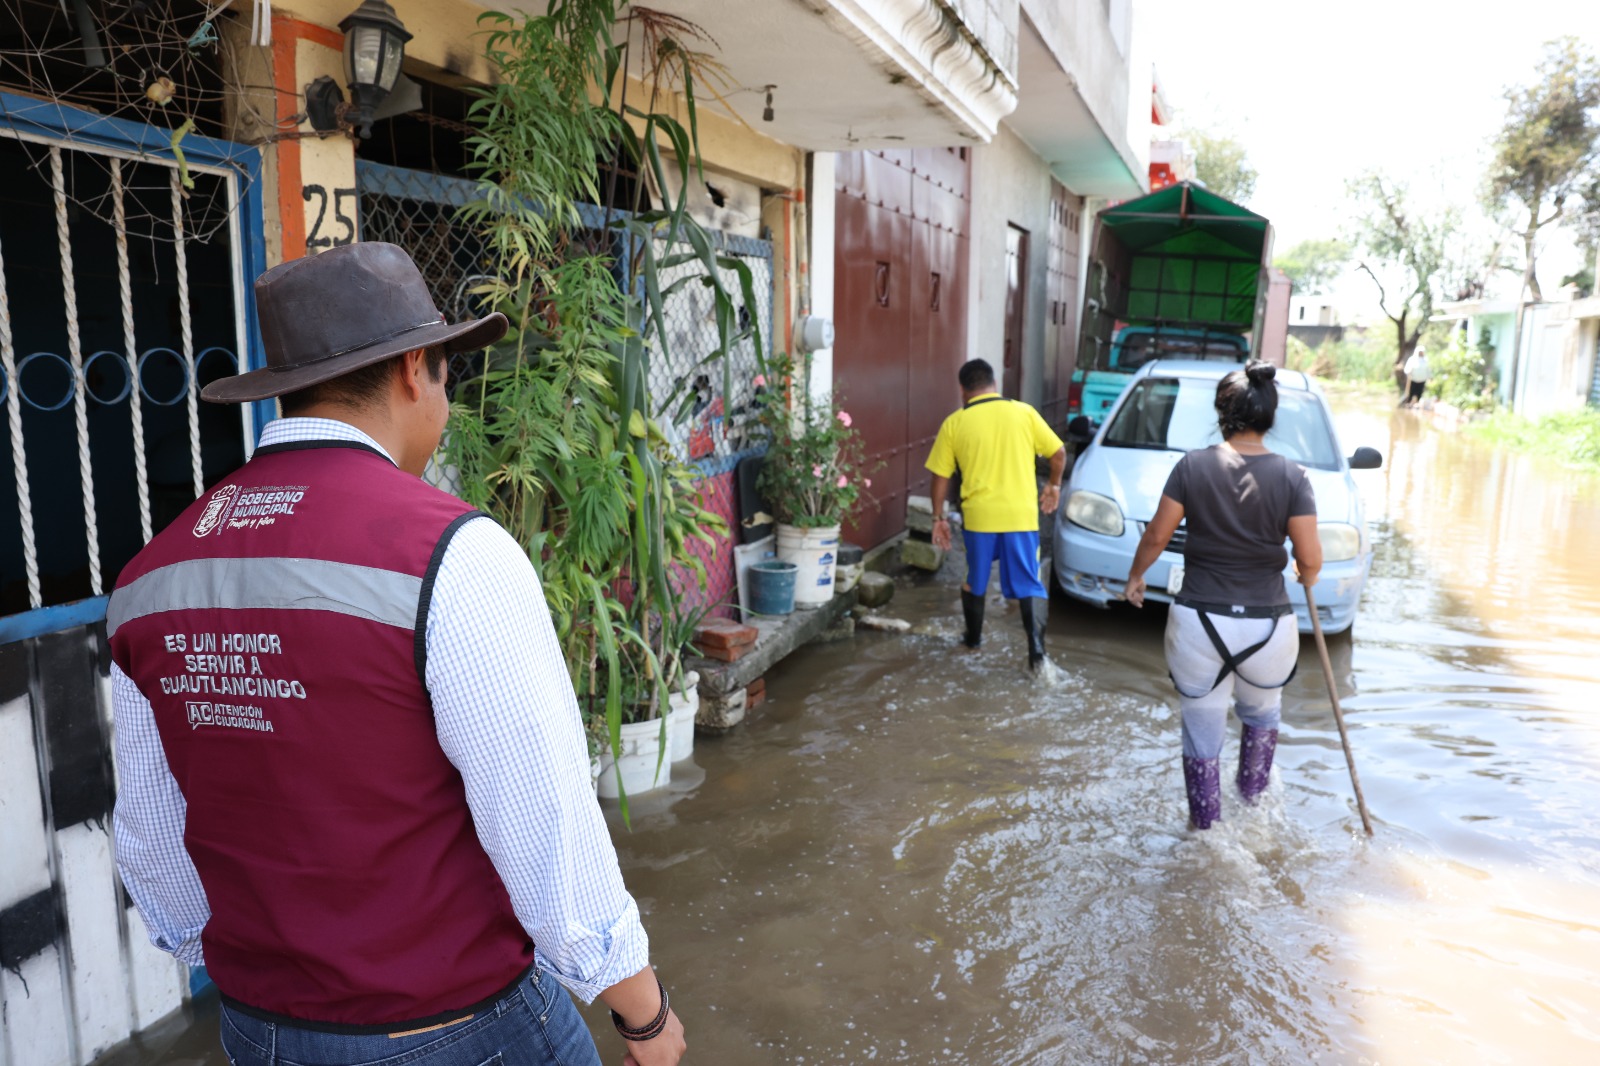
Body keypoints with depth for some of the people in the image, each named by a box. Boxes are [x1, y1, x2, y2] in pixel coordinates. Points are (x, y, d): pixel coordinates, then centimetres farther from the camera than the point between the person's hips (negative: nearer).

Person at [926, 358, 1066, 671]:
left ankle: (973, 637, 33)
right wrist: (1054, 485, 21)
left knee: (974, 580, 20)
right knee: (1028, 583, 6)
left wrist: (939, 517, 12)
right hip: (1021, 514, 0)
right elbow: (1059, 452, 5)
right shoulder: (1024, 412, 3)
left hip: (978, 515, 0)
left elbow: (941, 476, 3)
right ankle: (1036, 644, -9)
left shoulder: (954, 423, 1)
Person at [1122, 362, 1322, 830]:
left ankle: (1205, 828, 26)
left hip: (1198, 624, -1)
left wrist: (1135, 575, 16)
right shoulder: (1291, 476, -7)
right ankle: (1253, 798, 48)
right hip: (1268, 627, 1)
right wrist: (1308, 577, 18)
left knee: (1203, 734, 14)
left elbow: (1157, 535, -3)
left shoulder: (1193, 466, -8)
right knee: (1261, 715, 30)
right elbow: (1310, 558, -6)